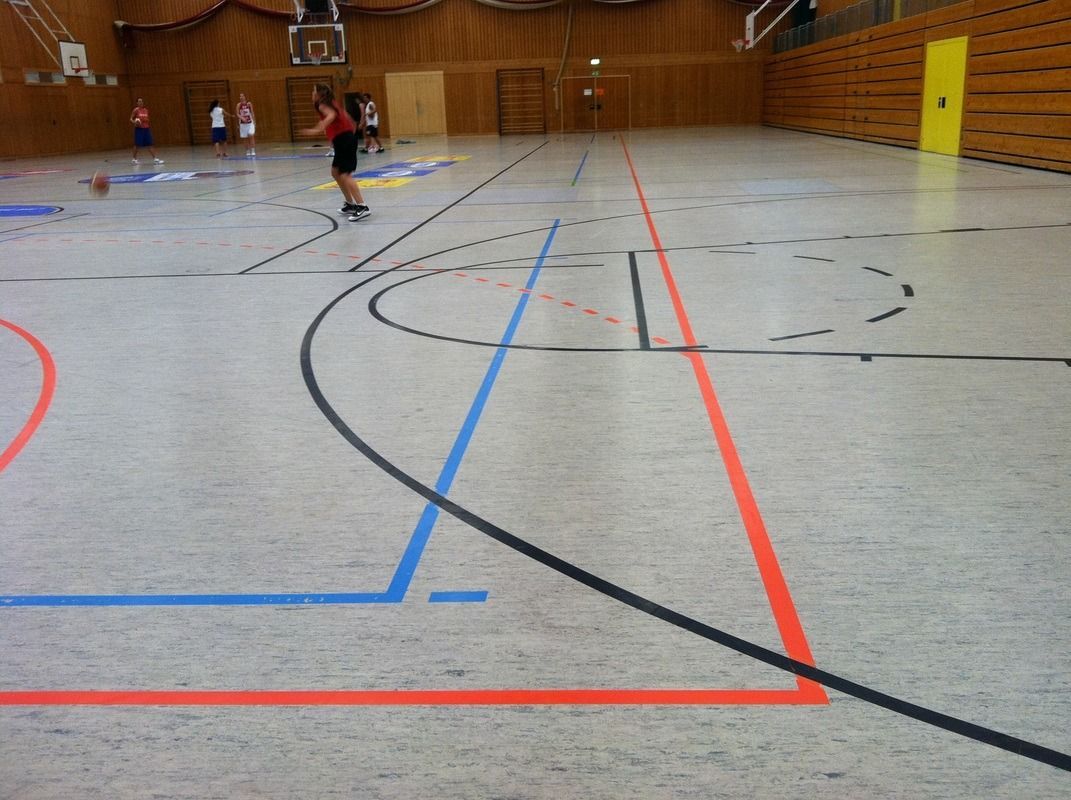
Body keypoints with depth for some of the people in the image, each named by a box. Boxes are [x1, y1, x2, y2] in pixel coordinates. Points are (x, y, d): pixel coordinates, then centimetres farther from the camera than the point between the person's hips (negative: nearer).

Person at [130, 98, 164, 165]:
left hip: (146, 129, 4)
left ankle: (155, 158, -4)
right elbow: (131, 119, -3)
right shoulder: (136, 110, -4)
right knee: (137, 144, -1)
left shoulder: (146, 110, 11)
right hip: (139, 129, -4)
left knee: (150, 144, -1)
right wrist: (134, 122, -22)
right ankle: (134, 159, 11)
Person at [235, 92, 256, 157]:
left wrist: (254, 122, 0)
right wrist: (242, 118, -29)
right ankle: (247, 152, 14)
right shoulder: (238, 105, -2)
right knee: (245, 138, 5)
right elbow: (237, 114, -9)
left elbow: (252, 113, 4)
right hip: (242, 123, 1)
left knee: (251, 136, -15)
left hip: (250, 122, -1)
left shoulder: (249, 104, -1)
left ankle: (253, 151, -14)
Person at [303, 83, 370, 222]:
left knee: (345, 175, -14)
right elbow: (350, 121, 23)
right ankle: (350, 204, 24)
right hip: (347, 138, 10)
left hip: (343, 140, -10)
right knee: (335, 172, 20)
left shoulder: (323, 105, -4)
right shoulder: (332, 103, 22)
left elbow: (331, 115, -27)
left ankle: (362, 207, -23)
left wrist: (318, 129, -34)